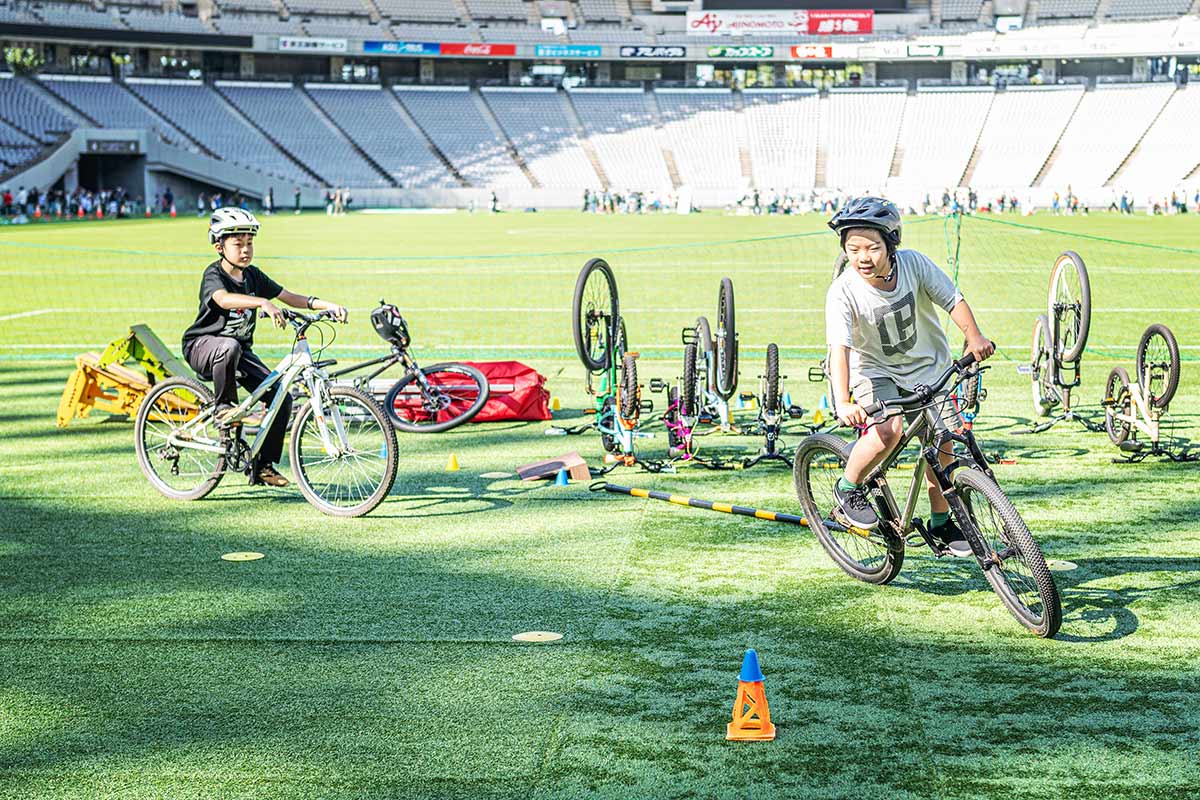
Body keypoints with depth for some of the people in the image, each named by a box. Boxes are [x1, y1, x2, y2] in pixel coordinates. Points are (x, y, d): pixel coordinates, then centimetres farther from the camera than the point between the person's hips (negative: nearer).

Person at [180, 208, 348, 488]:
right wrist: (263, 303, -54)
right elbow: (223, 299, -39)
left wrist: (327, 305, -12)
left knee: (282, 399, -9)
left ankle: (263, 466, 2)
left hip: (241, 350, 6)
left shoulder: (253, 275, 4)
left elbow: (290, 297, 2)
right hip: (203, 346, -6)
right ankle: (224, 407, -19)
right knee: (230, 347, -43)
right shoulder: (214, 273, -16)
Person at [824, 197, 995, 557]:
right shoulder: (843, 292, -25)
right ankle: (848, 490, -3)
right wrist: (843, 403, -46)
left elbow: (952, 299, -9)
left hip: (926, 367, 3)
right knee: (888, 431, -29)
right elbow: (839, 347, -34)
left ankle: (941, 522, 22)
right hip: (875, 371, -3)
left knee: (941, 445, 1)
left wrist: (974, 337, -24)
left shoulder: (914, 263, -18)